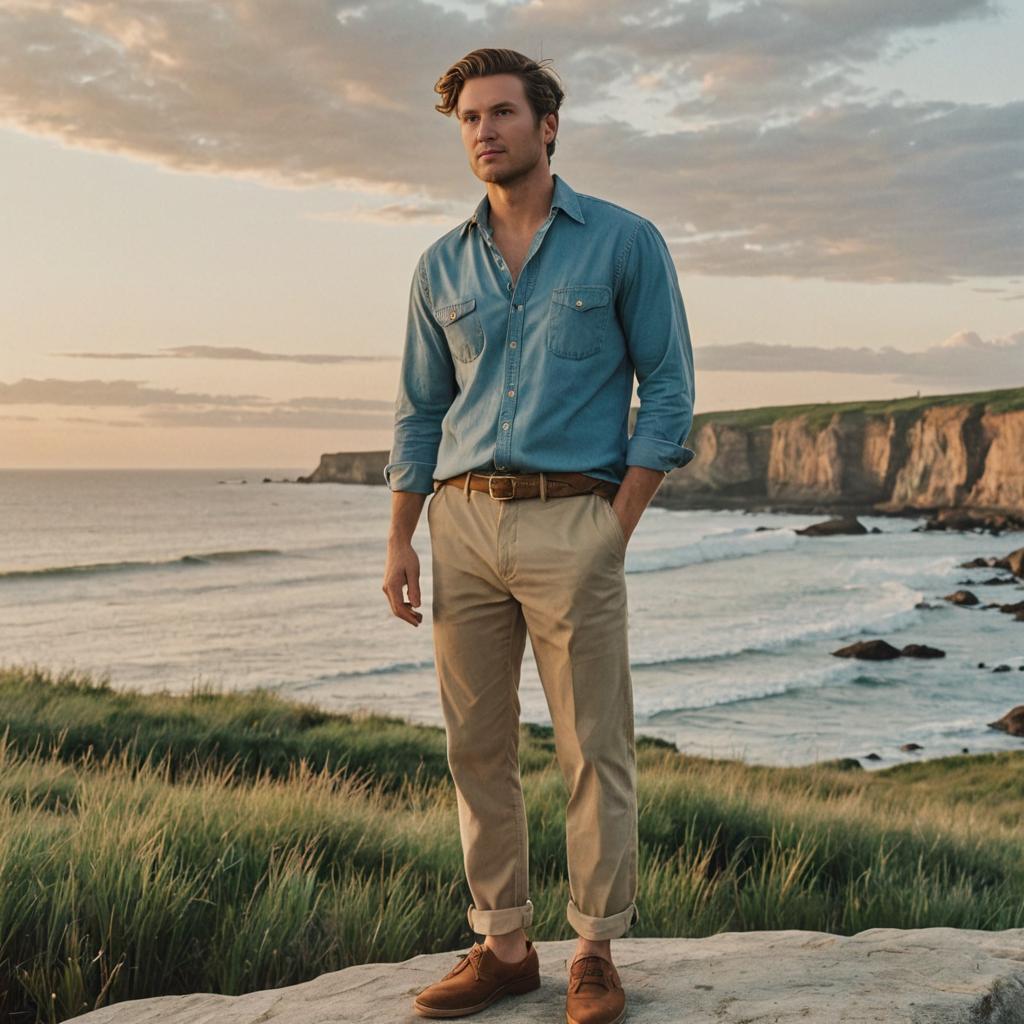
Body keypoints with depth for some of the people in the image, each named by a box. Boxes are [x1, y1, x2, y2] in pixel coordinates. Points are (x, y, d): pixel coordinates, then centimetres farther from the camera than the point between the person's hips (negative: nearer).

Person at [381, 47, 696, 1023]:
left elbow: (668, 390, -1)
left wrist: (617, 530, -8)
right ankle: (503, 945, 18)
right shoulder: (442, 267, 13)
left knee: (594, 750, 0)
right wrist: (399, 541, 7)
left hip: (572, 520, -4)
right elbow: (420, 411, 15)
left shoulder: (625, 242, 1)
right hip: (462, 519, 4)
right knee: (477, 748, 7)